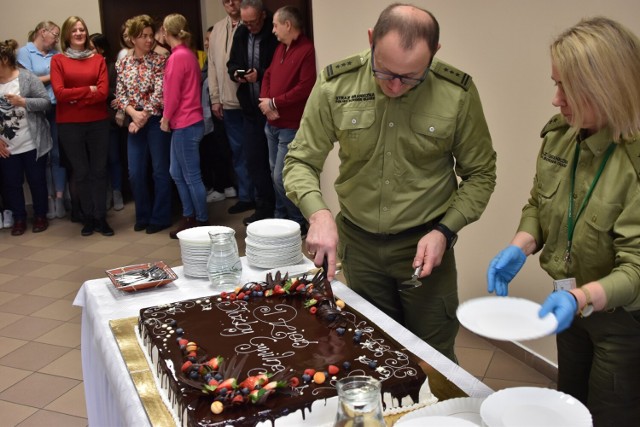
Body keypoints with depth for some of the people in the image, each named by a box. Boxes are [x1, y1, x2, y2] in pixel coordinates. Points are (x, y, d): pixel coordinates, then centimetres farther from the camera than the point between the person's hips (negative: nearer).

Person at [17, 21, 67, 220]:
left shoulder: (55, 54, 13)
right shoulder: (24, 52, 1)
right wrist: (52, 76, -3)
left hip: (57, 109, 3)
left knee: (58, 153, 2)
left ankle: (59, 198, 7)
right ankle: (48, 198, 13)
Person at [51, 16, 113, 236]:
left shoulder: (98, 59, 7)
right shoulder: (58, 60, 2)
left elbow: (103, 92, -5)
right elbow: (59, 93, -8)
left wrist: (75, 98, -11)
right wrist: (88, 90, -8)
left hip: (98, 122, 1)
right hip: (69, 125, -1)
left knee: (99, 170, 3)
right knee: (81, 172, 6)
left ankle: (101, 218, 11)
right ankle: (88, 218, 16)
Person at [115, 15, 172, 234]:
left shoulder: (159, 60, -3)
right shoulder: (123, 64, 7)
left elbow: (159, 92, -11)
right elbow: (120, 95, 5)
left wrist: (143, 117, -12)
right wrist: (133, 113, -12)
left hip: (156, 120, -4)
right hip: (135, 121, 4)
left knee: (160, 170, 2)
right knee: (135, 173, 6)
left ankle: (160, 217, 13)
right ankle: (143, 216, 22)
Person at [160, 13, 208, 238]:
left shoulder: (178, 56, -15)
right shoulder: (188, 54, 11)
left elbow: (172, 93, -15)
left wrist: (166, 118, -3)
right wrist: (169, 118, 14)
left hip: (185, 125, -9)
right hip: (186, 123, 9)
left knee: (192, 177, -1)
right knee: (177, 173, 16)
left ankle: (202, 223, 8)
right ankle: (189, 218, 24)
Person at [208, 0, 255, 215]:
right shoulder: (217, 29, 13)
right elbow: (212, 65, 13)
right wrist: (215, 98, 8)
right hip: (229, 101, 5)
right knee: (238, 150, 9)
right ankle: (245, 196, 19)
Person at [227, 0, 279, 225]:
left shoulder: (275, 34, -12)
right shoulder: (241, 34, 9)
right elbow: (231, 63, 19)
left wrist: (260, 75, -20)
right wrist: (235, 73, -2)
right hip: (250, 107, 7)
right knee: (253, 158, 10)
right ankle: (264, 207, 22)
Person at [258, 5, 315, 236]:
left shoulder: (307, 50, -15)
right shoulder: (280, 47, 14)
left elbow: (305, 88, -22)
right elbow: (268, 75, 16)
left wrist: (274, 103, -14)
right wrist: (265, 102, -3)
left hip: (291, 126, -9)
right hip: (272, 123, 9)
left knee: (281, 177, -10)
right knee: (275, 174, 15)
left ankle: (299, 224, 5)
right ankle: (281, 218, 28)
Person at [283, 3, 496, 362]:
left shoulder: (458, 93, -14)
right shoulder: (335, 86, -11)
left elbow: (480, 173, -2)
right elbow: (301, 161, -5)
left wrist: (445, 231, -15)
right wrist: (319, 212, -24)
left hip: (424, 245, -1)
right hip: (358, 242, 2)